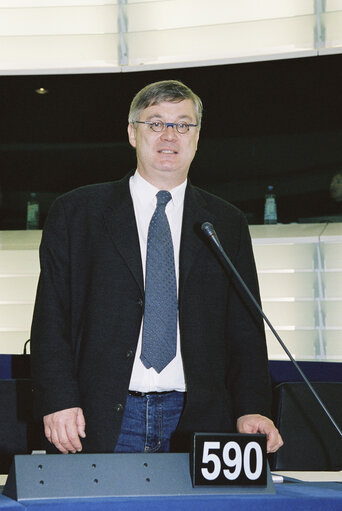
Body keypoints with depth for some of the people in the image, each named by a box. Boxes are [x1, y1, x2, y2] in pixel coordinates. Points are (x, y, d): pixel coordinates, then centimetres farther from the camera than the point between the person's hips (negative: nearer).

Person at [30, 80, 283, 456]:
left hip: (197, 423, 2)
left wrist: (251, 411, -4)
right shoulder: (74, 213, 9)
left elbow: (244, 329, 10)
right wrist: (59, 401, -9)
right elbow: (51, 319, 4)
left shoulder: (227, 224, 14)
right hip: (102, 422, -1)